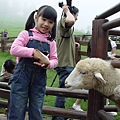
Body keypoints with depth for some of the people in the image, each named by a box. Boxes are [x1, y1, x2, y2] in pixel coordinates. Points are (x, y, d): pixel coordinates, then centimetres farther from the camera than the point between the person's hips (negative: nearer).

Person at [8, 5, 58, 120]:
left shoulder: (51, 42, 9)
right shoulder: (26, 34, -1)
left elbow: (55, 60, 7)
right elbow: (14, 49, -12)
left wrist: (48, 64, -15)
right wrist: (32, 52, -21)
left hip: (39, 81, 3)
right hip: (21, 77, -3)